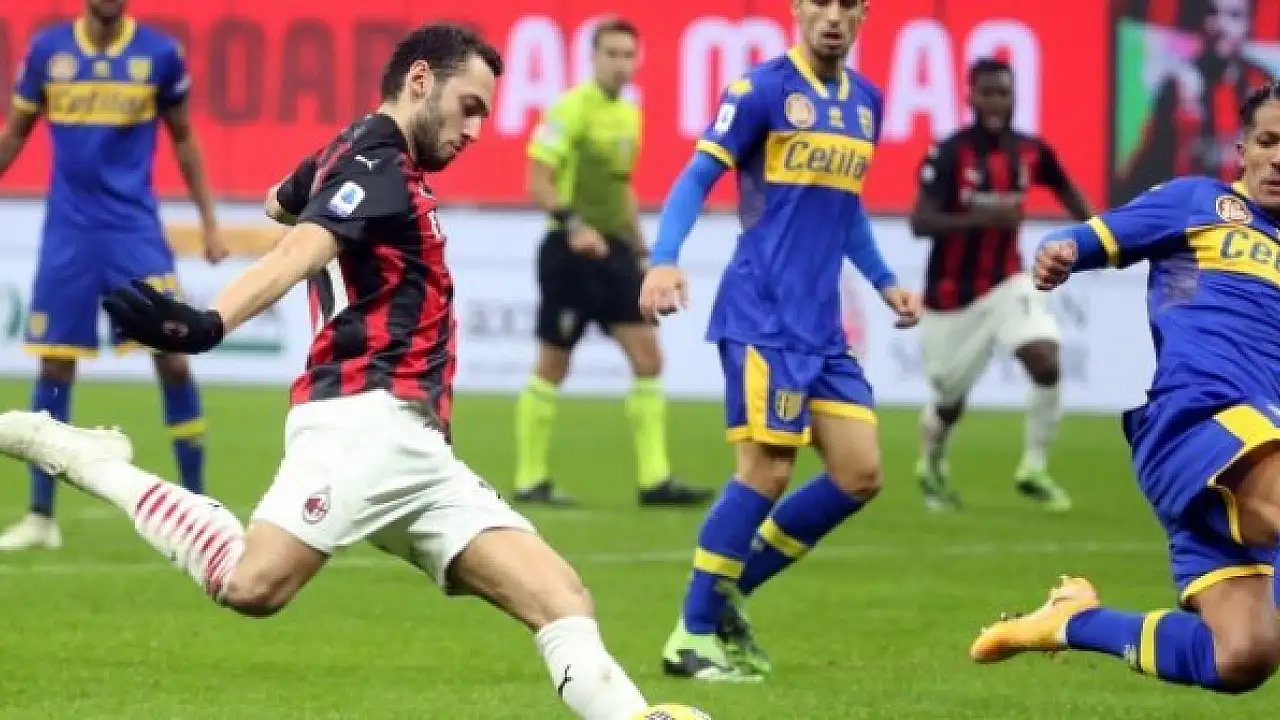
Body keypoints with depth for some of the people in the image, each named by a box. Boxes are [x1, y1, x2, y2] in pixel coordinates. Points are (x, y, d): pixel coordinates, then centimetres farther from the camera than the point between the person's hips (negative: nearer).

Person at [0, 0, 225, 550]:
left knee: (173, 359, -7)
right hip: (68, 230, 1)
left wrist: (209, 222, 7)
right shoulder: (47, 49, 1)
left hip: (136, 227, -1)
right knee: (54, 365, 1)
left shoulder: (159, 53, -1)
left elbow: (183, 139, 10)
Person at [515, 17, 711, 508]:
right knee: (553, 366, 0)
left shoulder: (630, 115, 14)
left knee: (648, 358, -1)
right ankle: (530, 481, 10)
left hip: (613, 249, 7)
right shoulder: (570, 109, -10)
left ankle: (654, 480, 0)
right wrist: (573, 224, -29)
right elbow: (538, 181, -15)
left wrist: (641, 250, 21)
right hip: (572, 249, -7)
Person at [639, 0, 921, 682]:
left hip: (822, 326, 7)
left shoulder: (865, 101, 14)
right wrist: (663, 260, -24)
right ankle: (692, 637, 0)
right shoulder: (763, 88, -7)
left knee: (859, 476, 1)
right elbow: (697, 178, -10)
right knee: (766, 475, -11)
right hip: (762, 318, -7)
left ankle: (728, 593, 14)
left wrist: (883, 281, 19)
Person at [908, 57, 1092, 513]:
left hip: (1006, 283, 3)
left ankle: (1033, 470, -3)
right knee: (950, 400, 11)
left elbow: (1066, 188, 18)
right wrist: (980, 218, -38)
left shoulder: (1031, 151, -3)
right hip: (952, 296, -3)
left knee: (1047, 364, -21)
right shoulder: (948, 154, -18)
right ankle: (930, 467, 44)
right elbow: (920, 223, -26)